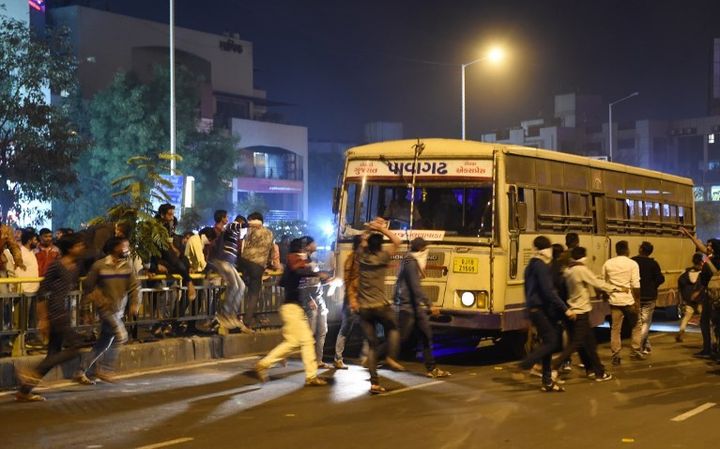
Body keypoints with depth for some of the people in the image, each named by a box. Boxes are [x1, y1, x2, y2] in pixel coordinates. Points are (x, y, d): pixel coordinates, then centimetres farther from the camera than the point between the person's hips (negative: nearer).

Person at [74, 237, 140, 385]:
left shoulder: (127, 265, 1)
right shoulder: (99, 266, -11)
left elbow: (134, 286, -3)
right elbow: (88, 285, -1)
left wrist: (134, 304, -16)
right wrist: (99, 299, -5)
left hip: (119, 310, 6)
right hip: (106, 308, -6)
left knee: (104, 344, 9)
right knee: (121, 336, -17)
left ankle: (81, 372, 21)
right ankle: (105, 369, -2)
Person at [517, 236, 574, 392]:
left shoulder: (531, 266, 16)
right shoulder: (541, 266, -14)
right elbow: (549, 291, -22)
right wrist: (565, 309, -20)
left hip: (534, 308, 10)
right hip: (540, 309, -10)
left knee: (547, 343, 9)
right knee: (551, 341, -10)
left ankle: (547, 382, 8)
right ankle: (526, 364, -14)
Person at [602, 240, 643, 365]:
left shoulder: (608, 263, 3)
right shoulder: (632, 264, -7)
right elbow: (636, 285, -12)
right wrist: (637, 301, -7)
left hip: (614, 300, 2)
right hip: (629, 300, -2)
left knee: (615, 329, 5)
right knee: (635, 326, 16)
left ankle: (616, 356, 4)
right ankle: (636, 351, 18)